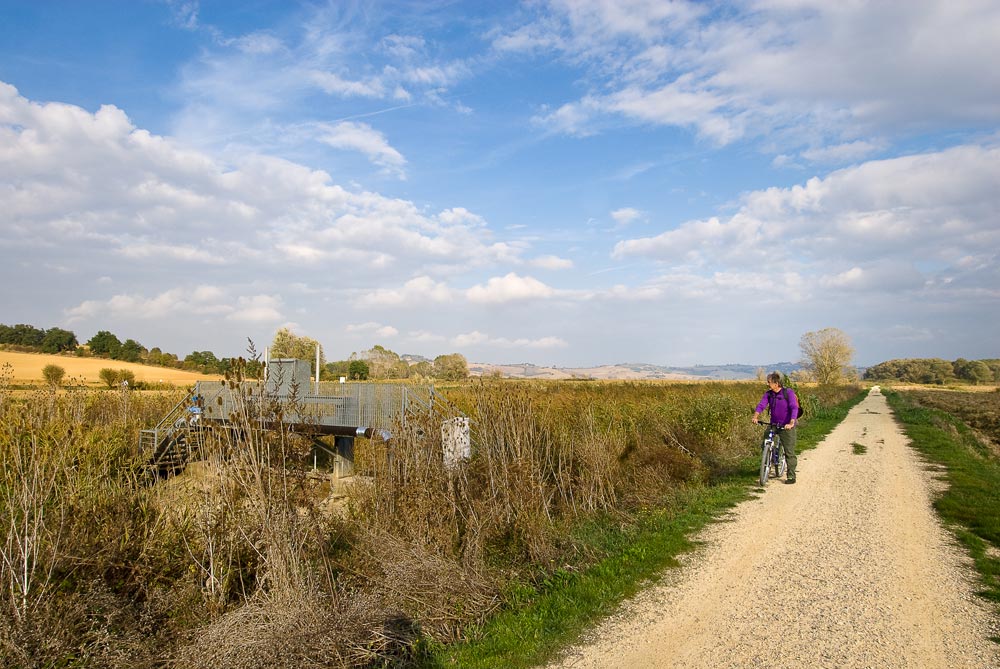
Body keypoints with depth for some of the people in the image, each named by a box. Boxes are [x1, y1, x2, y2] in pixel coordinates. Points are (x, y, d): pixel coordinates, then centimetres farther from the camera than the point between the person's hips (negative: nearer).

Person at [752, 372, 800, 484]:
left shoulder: (788, 392, -13)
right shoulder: (768, 394, 1)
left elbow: (794, 408, -22)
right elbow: (761, 405, -9)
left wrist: (791, 423, -36)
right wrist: (755, 417, -28)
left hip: (787, 427, -4)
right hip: (773, 424, 5)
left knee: (789, 452, -1)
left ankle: (791, 476, 9)